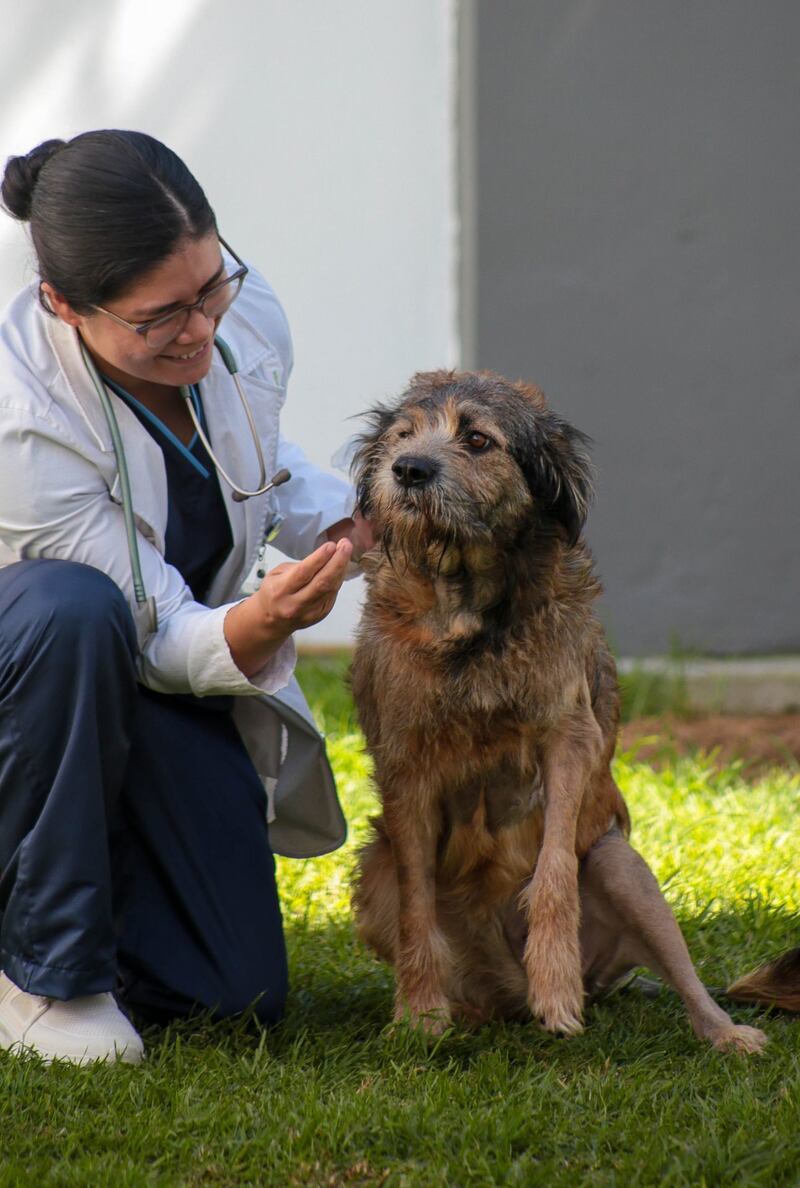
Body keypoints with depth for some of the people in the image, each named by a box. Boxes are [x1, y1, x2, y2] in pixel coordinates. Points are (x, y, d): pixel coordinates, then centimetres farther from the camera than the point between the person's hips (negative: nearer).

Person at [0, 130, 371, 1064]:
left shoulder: (248, 313, -16)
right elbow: (159, 638, -26)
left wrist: (347, 523, -13)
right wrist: (255, 628, -48)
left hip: (174, 678, 5)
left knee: (233, 995, -5)